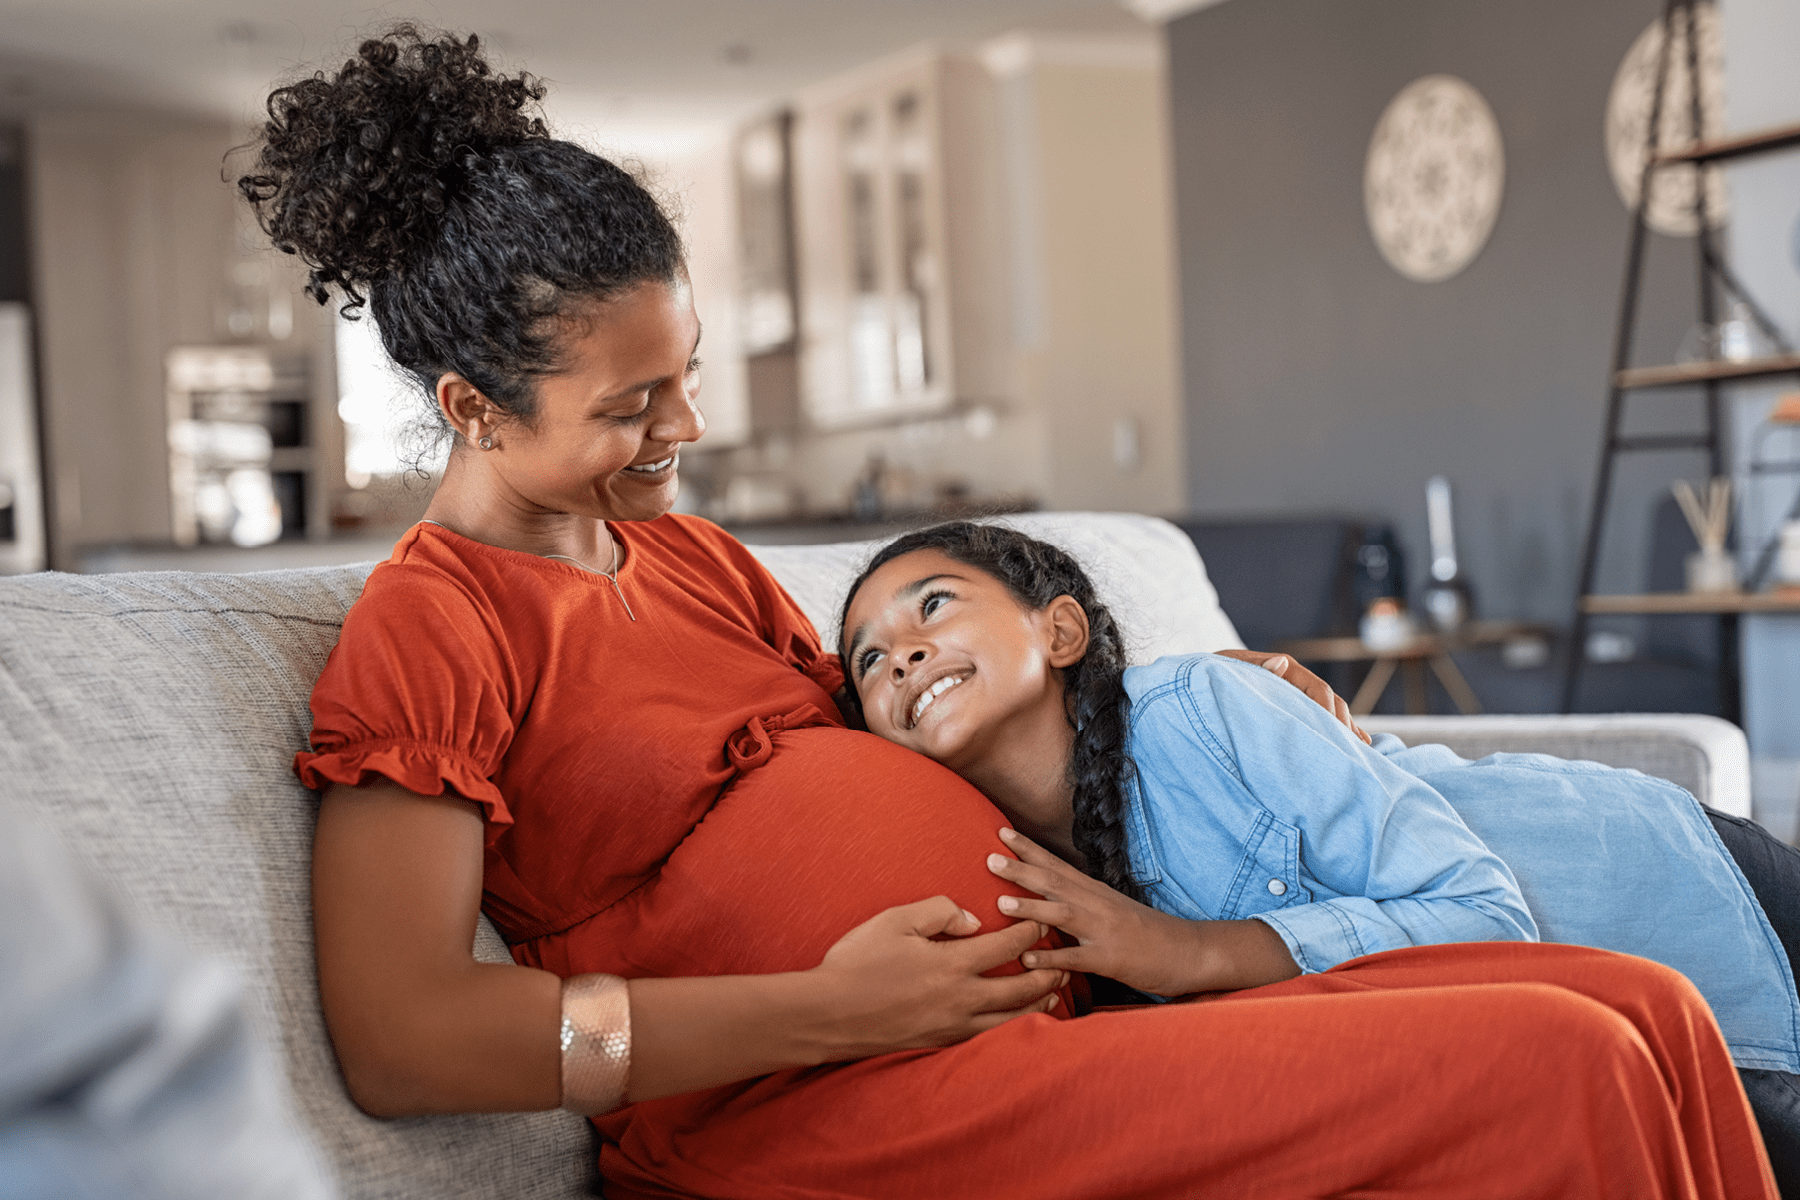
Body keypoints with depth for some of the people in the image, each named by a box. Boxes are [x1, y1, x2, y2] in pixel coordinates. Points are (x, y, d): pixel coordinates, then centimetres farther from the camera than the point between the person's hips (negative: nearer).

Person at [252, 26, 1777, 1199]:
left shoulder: (693, 557, 22)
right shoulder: (427, 626, -5)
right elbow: (400, 1037, -17)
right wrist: (837, 1008, -17)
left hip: (1060, 1014, 9)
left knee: (1648, 1015, -6)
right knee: (1560, 1074, -19)